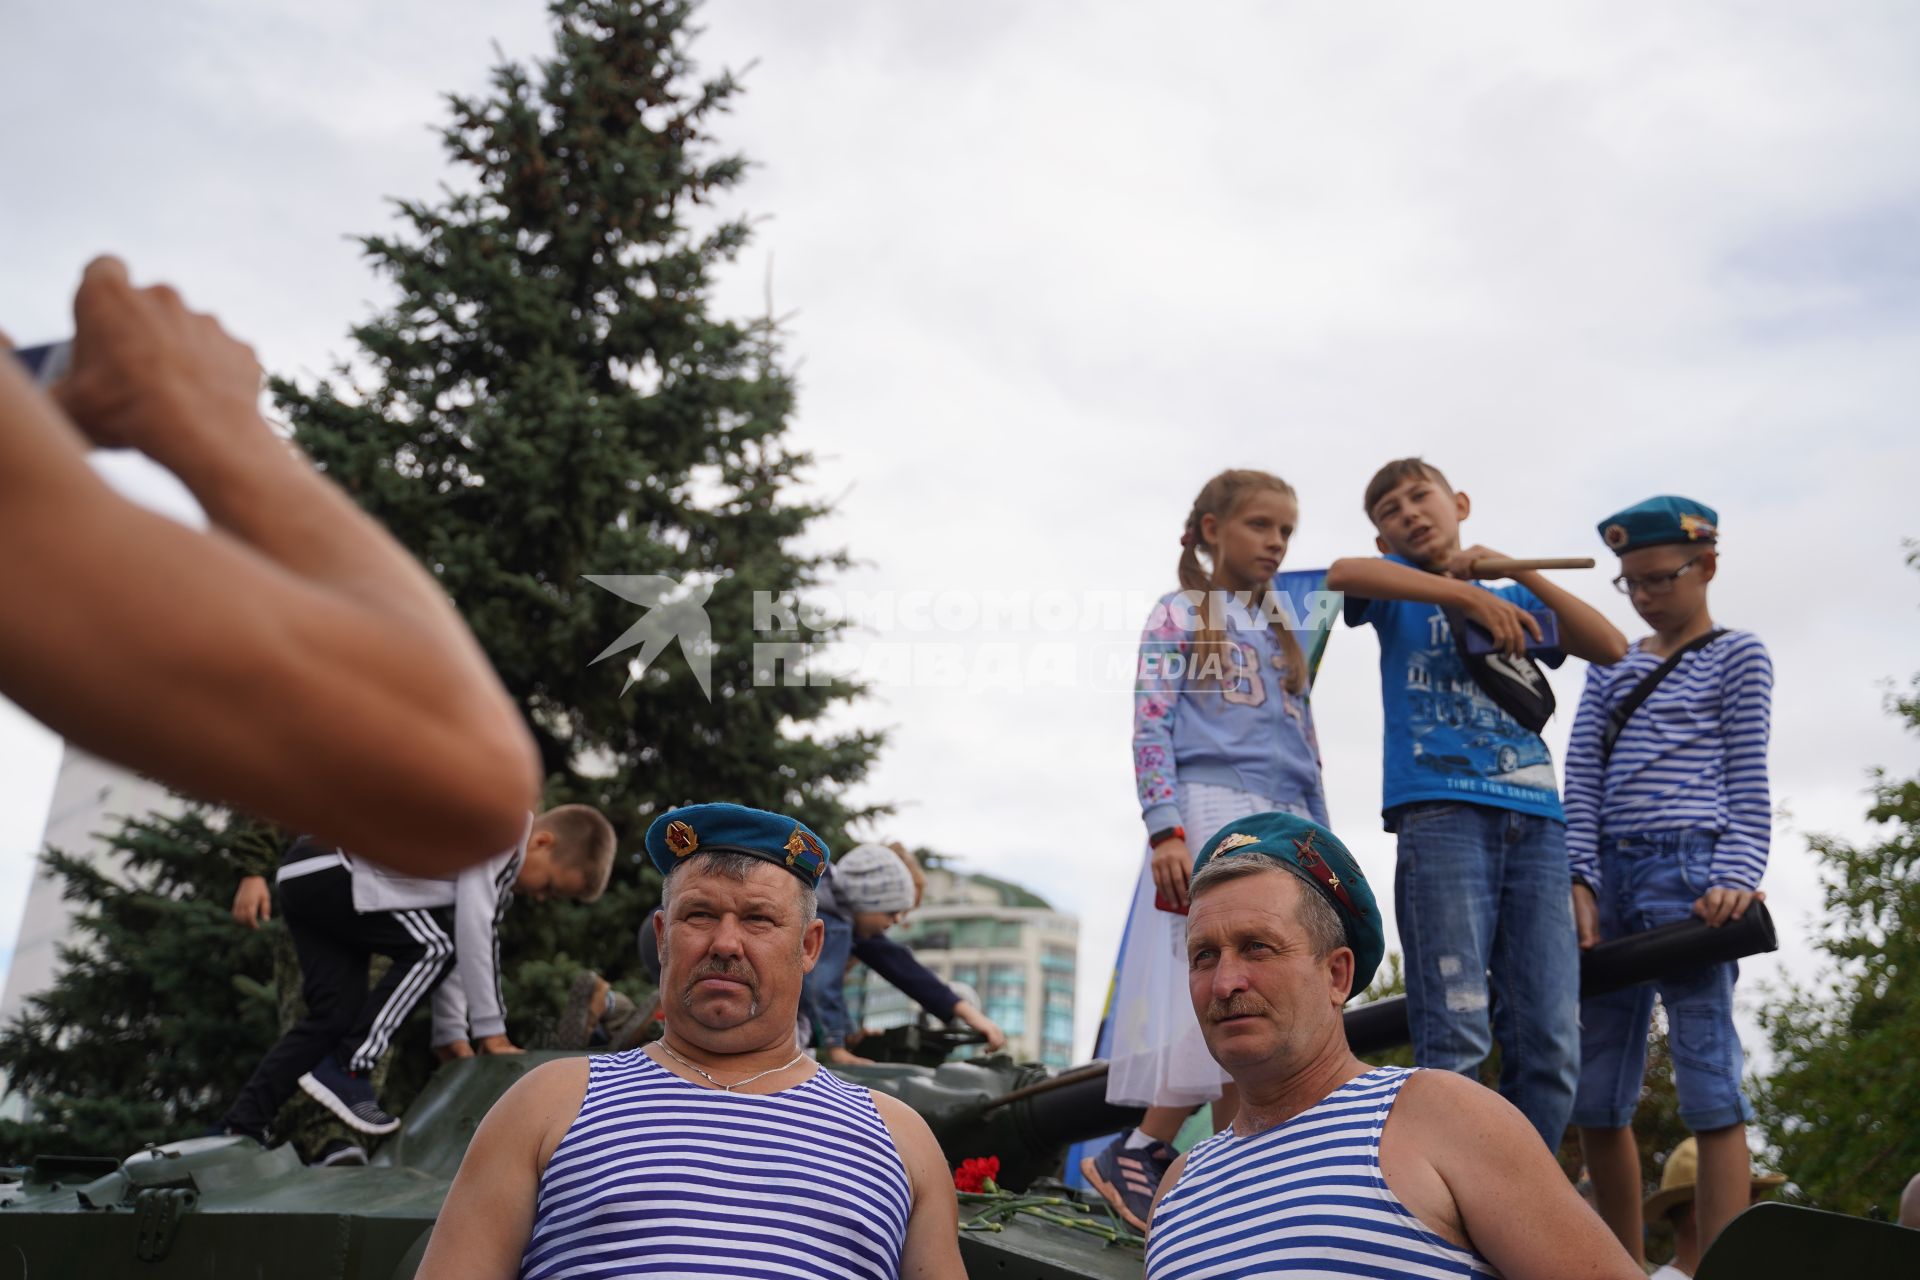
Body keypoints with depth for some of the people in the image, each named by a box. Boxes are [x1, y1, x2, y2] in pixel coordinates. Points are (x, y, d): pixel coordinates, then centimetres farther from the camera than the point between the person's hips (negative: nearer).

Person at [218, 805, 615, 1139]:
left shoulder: (496, 871, 16)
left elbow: (460, 945, 18)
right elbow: (474, 930, -19)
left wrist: (452, 1034, 13)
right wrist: (491, 1029, -13)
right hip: (322, 867, -10)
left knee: (338, 1013, 5)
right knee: (433, 944, -17)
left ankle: (240, 1127, 7)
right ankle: (344, 1069, -12)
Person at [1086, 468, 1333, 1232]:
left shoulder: (1282, 633, 22)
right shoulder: (1179, 615, 5)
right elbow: (1150, 726, -6)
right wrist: (1165, 827, -18)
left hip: (1286, 826, 7)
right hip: (1210, 811, -6)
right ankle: (1135, 1156, -6)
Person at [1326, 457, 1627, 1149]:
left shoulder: (1513, 600, 26)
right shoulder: (1398, 587, 14)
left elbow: (1611, 647, 12)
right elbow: (1342, 574, -10)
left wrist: (1517, 571, 5)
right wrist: (1464, 592, -14)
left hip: (1535, 820, 5)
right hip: (1440, 810, -4)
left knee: (1550, 1042, 0)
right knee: (1456, 1035, -12)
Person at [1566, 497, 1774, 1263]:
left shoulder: (1736, 657, 8)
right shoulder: (1611, 666, 19)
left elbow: (1748, 784, 0)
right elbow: (1581, 776, 9)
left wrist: (1738, 878, -15)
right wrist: (1581, 882, -4)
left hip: (1687, 869, -5)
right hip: (1610, 872, 5)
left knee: (1709, 1086, -8)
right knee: (1594, 1100, 8)